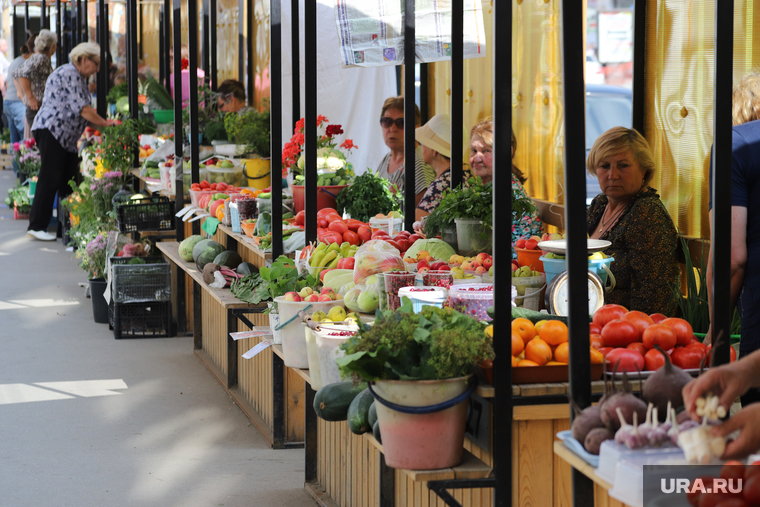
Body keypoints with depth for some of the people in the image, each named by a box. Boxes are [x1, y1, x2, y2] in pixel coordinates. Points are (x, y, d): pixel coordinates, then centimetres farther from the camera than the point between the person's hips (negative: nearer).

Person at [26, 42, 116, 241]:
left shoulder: (78, 76, 21)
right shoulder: (69, 74, -12)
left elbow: (82, 111, 21)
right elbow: (80, 107, -18)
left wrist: (102, 123, 8)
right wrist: (104, 123, -11)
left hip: (65, 136, 11)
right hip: (51, 130, -11)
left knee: (69, 179, 8)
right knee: (50, 178, -12)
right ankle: (36, 226, -12)